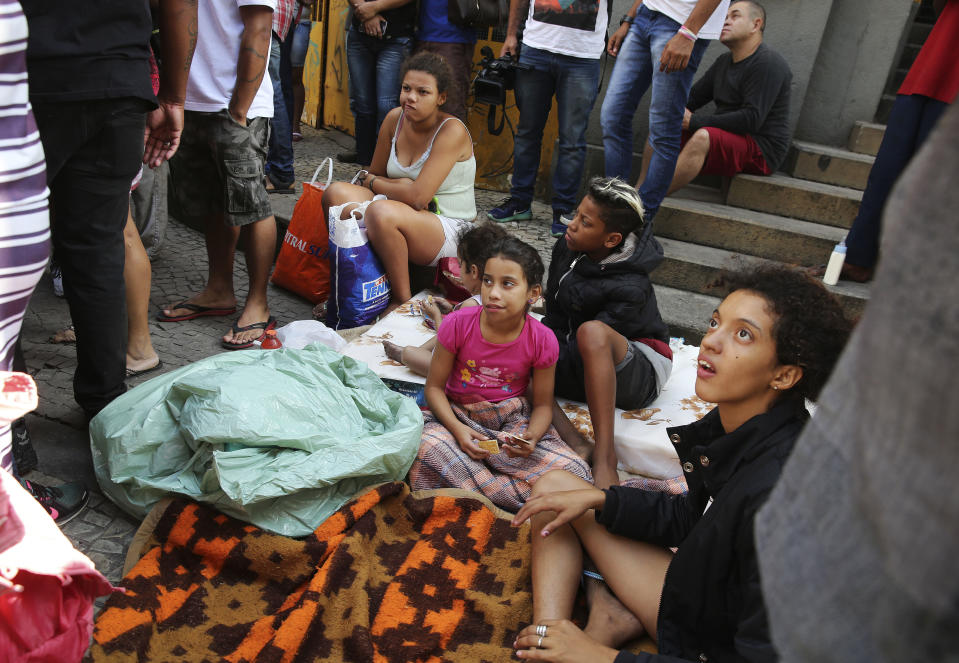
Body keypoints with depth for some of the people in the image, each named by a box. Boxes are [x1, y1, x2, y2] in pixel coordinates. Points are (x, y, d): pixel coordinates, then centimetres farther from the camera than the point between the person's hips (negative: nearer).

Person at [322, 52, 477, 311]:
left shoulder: (452, 131, -17)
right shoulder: (396, 119, 2)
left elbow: (417, 197, -23)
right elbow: (375, 174, 12)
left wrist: (369, 180, -7)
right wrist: (400, 185, -10)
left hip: (449, 232, -6)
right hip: (405, 217, 7)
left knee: (381, 211, -34)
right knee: (336, 192, -13)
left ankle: (403, 301, -15)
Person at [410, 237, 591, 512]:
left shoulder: (542, 340, -10)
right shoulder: (458, 324, -12)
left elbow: (542, 404, 0)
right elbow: (434, 386, -5)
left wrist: (531, 437, -22)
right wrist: (457, 429, -22)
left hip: (514, 421, 1)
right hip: (458, 415, 0)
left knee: (577, 474, -21)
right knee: (428, 447, -36)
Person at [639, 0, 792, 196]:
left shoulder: (768, 64, -12)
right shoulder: (724, 62, 17)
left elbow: (752, 119, -23)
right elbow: (693, 97, 19)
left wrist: (695, 121, -23)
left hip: (760, 150, -9)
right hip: (725, 139, 9)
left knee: (703, 136, -36)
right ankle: (640, 187, -15)